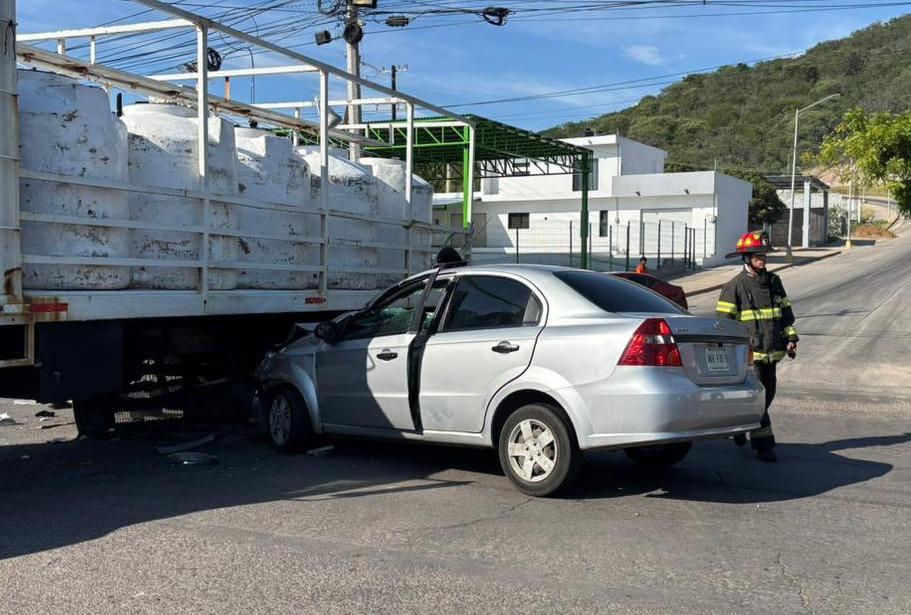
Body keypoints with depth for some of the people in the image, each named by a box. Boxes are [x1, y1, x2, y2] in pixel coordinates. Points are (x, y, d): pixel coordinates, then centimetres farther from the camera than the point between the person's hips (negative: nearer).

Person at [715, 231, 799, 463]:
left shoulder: (773, 282, 12)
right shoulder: (735, 286, -6)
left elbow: (785, 311, 19)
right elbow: (724, 321, -6)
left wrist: (790, 338, 12)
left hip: (771, 351, 7)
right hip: (749, 352, -6)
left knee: (768, 394, 13)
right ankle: (763, 445, -2)